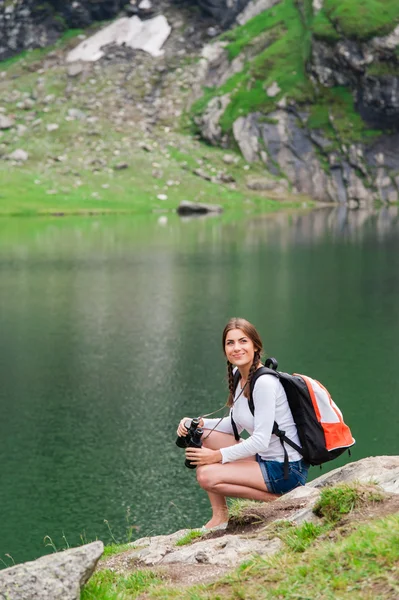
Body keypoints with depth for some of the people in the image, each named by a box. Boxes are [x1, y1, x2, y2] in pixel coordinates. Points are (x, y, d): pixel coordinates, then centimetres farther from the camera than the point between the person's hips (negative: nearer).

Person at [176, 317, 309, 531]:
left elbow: (261, 441, -23)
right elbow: (235, 424, 15)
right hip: (264, 458, 10)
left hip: (287, 469, -9)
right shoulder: (239, 375, 6)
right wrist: (198, 423, -1)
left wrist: (218, 456, -16)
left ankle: (277, 499, -8)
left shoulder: (264, 383, -21)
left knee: (207, 476, -20)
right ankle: (219, 515, 5)